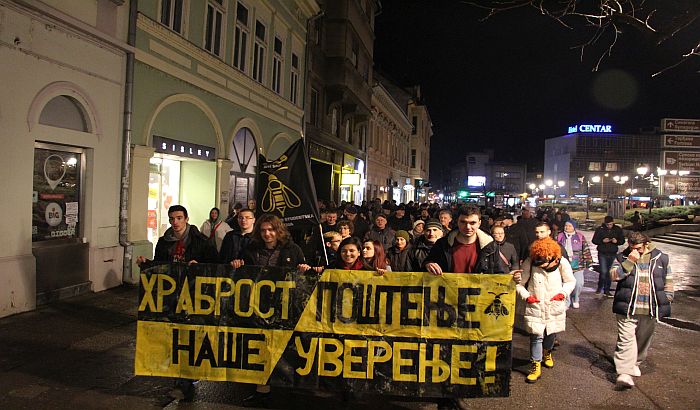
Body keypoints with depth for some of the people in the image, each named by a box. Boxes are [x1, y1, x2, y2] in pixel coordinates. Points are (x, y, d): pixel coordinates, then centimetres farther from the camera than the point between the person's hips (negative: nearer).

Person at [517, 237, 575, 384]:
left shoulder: (561, 262, -9)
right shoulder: (529, 263, -13)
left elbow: (570, 281, 7)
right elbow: (519, 283, -1)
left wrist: (563, 292, -8)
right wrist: (526, 295, -14)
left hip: (555, 306, 2)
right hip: (535, 306, -2)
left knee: (551, 333, 18)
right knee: (536, 336, -6)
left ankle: (547, 353, 48)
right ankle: (536, 366, 7)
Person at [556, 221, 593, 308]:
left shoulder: (580, 237, 3)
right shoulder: (560, 237, 6)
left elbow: (585, 249, 5)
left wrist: (588, 262, 2)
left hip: (577, 264, -1)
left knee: (578, 283, -2)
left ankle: (575, 299, 25)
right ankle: (566, 302, 17)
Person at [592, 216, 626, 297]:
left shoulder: (618, 229, 6)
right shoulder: (599, 229, -2)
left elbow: (622, 241, 10)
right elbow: (594, 240, 1)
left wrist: (617, 241, -11)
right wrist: (602, 241, -17)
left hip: (613, 254, 3)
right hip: (602, 254, -3)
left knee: (610, 272, 8)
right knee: (603, 271, -11)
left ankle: (607, 290, 18)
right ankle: (599, 287, 11)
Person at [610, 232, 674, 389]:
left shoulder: (660, 258, 7)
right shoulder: (622, 257, 2)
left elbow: (668, 279, 15)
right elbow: (614, 275, -11)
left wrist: (667, 298, 8)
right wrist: (630, 261, -18)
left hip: (651, 310, 3)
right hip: (627, 308, -3)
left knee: (643, 339, 16)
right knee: (626, 339, -11)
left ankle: (635, 363, 36)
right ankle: (625, 373, -14)